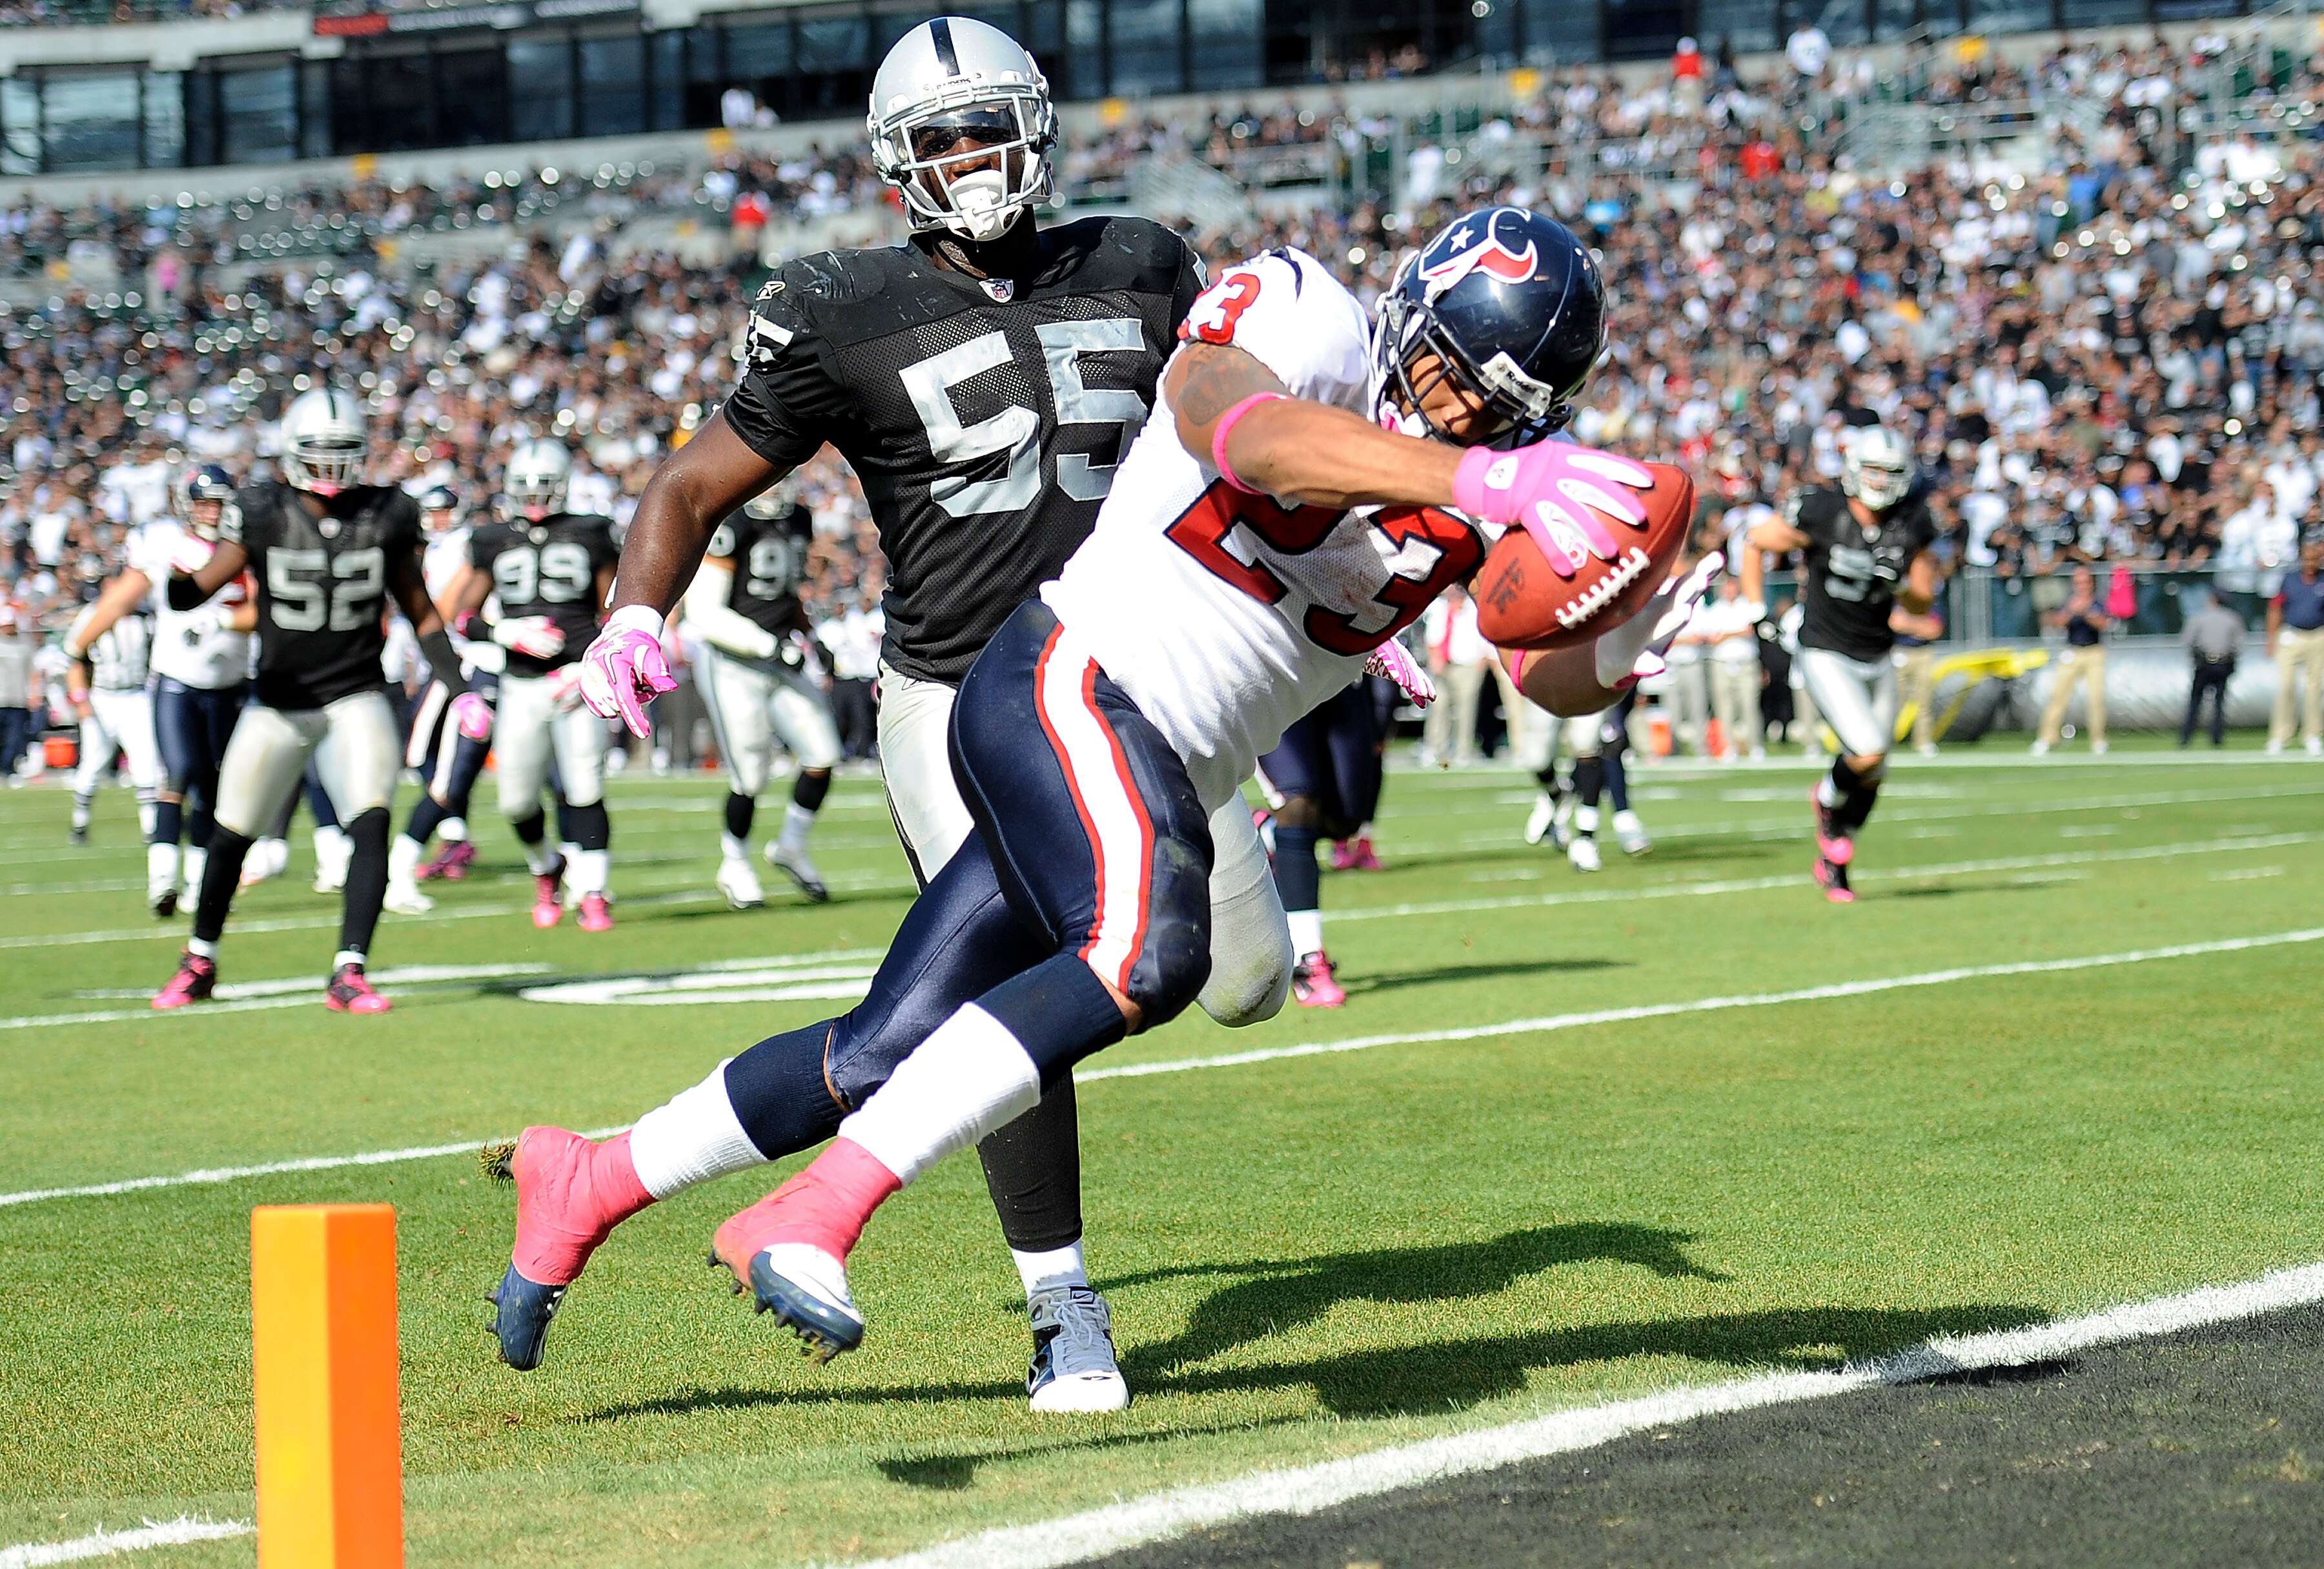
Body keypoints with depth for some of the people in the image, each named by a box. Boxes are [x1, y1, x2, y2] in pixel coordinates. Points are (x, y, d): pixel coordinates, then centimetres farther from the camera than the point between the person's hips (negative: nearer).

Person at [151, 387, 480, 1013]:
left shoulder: (386, 517, -6)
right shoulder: (263, 515, -10)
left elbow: (420, 612, 5)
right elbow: (191, 596, -13)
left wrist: (461, 687, -4)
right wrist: (183, 569, -36)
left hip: (359, 696, 0)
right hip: (281, 698, 0)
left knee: (371, 823, -20)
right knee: (232, 835, 8)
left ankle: (348, 973, -19)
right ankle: (200, 961, 30)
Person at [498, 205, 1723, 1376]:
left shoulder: (1485, 497, 8)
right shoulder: (1299, 322, -11)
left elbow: (1550, 676, 0)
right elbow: (1246, 431, -34)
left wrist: (1619, 651, -25)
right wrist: (1479, 479, -48)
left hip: (1156, 790, 8)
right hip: (1065, 685, -8)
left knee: (882, 1061, 7)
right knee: (1146, 953, -33)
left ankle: (593, 1180, 28)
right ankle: (809, 1222, -32)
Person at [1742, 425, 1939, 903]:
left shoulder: (1911, 527, -4)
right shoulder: (1820, 514, -15)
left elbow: (1922, 603, 5)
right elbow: (1756, 543, 1)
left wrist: (1902, 583, -18)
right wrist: (1757, 614, -1)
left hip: (1878, 660, 5)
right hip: (1826, 656, -5)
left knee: (1873, 776, 9)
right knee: (1868, 754, -21)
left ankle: (1833, 862, 32)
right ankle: (1829, 800, 13)